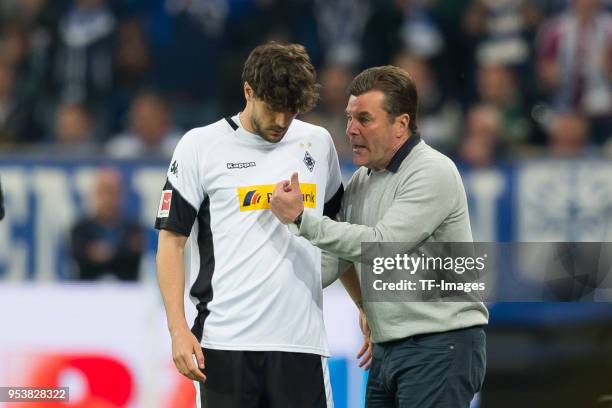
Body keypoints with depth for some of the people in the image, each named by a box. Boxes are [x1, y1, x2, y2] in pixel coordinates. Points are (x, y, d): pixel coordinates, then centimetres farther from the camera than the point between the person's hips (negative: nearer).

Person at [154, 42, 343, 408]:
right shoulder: (200, 146, 1)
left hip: (302, 342, 2)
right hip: (224, 345, -2)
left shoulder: (318, 144, 10)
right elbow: (171, 240, 1)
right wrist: (178, 329, -8)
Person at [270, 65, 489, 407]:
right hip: (388, 350, 9)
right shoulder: (362, 180, 13)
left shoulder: (432, 172, -13)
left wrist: (301, 218, -18)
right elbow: (332, 259, 15)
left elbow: (381, 245, -21)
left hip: (440, 346, -9)